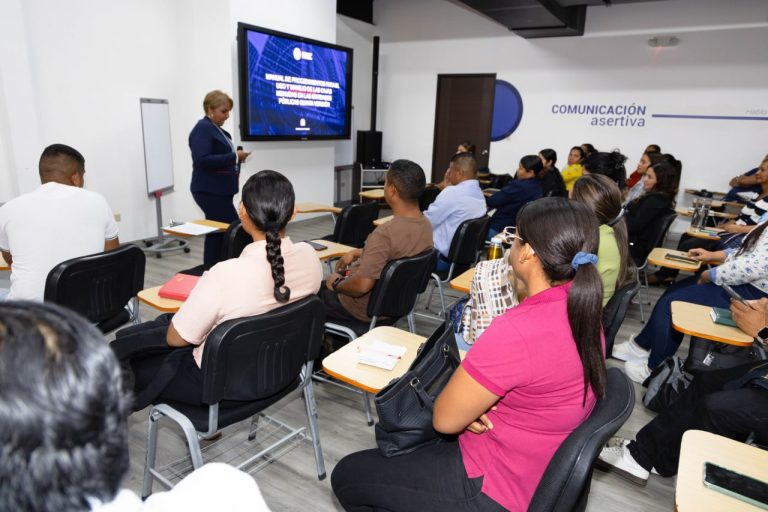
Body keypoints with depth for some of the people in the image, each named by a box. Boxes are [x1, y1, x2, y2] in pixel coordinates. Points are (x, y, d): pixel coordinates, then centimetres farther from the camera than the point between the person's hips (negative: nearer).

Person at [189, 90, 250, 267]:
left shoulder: (216, 129, 17)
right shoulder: (203, 129, -12)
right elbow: (202, 160, -22)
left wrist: (235, 156, 5)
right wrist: (233, 157, -21)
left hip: (218, 190, 10)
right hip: (210, 191, -10)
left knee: (218, 231, 11)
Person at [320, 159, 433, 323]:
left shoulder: (385, 233, -35)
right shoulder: (426, 225, -7)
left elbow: (362, 286, -34)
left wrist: (337, 284, -14)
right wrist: (358, 252, 13)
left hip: (368, 308, -8)